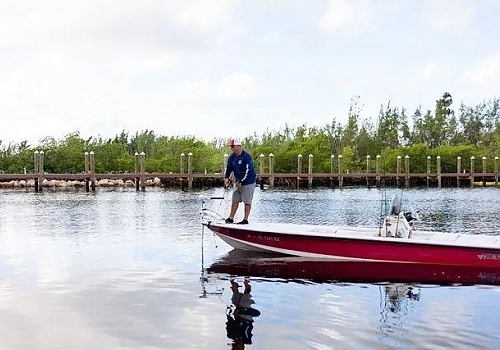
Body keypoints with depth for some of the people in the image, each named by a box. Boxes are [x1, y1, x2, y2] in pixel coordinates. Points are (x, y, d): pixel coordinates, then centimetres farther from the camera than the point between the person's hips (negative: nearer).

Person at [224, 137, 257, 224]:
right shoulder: (232, 157, 5)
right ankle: (231, 218, 12)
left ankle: (245, 220, 3)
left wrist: (240, 181, -24)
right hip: (238, 182, 7)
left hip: (248, 182, -7)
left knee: (247, 201, -2)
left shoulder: (246, 157, -18)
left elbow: (247, 171, -22)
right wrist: (227, 178, -10)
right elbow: (229, 168, 7)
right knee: (235, 200, 7)